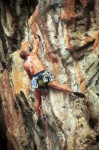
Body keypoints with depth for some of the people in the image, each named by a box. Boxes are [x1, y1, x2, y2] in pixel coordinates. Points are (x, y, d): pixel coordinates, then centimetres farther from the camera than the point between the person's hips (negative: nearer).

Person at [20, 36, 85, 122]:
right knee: (59, 86, -16)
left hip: (35, 78, 2)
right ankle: (73, 92, -39)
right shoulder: (33, 54, 11)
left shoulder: (25, 65, 15)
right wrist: (35, 39, 48)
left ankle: (38, 117, 17)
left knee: (38, 100, 15)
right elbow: (37, 44, 28)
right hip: (43, 74, -2)